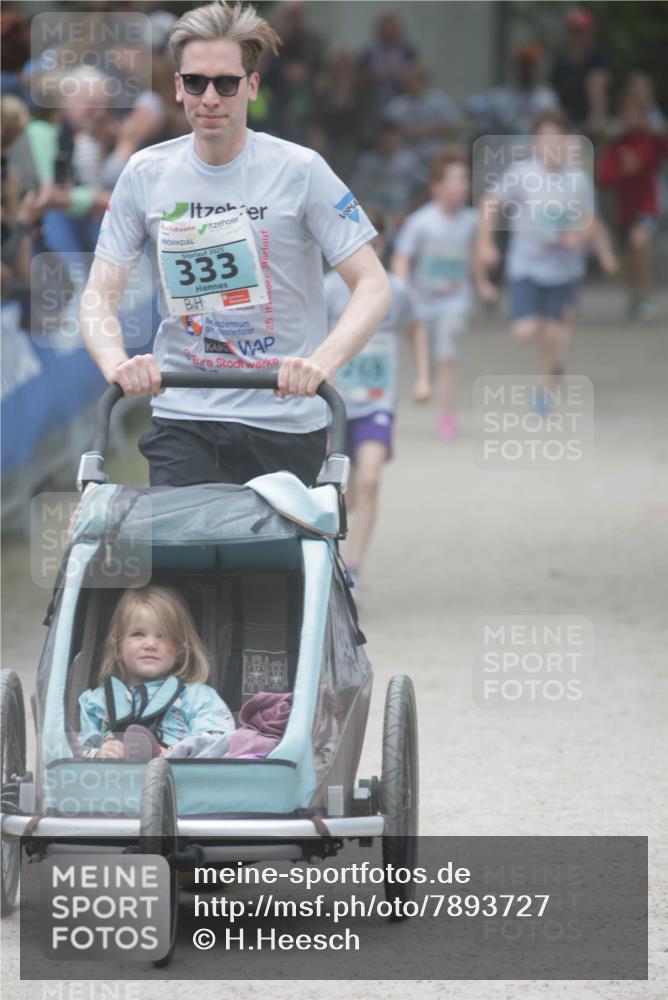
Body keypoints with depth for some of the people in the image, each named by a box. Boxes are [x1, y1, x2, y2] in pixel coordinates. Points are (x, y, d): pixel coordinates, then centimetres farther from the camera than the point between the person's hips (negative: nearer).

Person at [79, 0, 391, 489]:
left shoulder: (299, 170, -4)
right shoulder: (146, 174, 4)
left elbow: (373, 284, -7)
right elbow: (100, 296, 5)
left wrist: (323, 361, -25)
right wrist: (116, 362, -18)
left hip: (286, 427, -2)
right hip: (182, 422, 2)